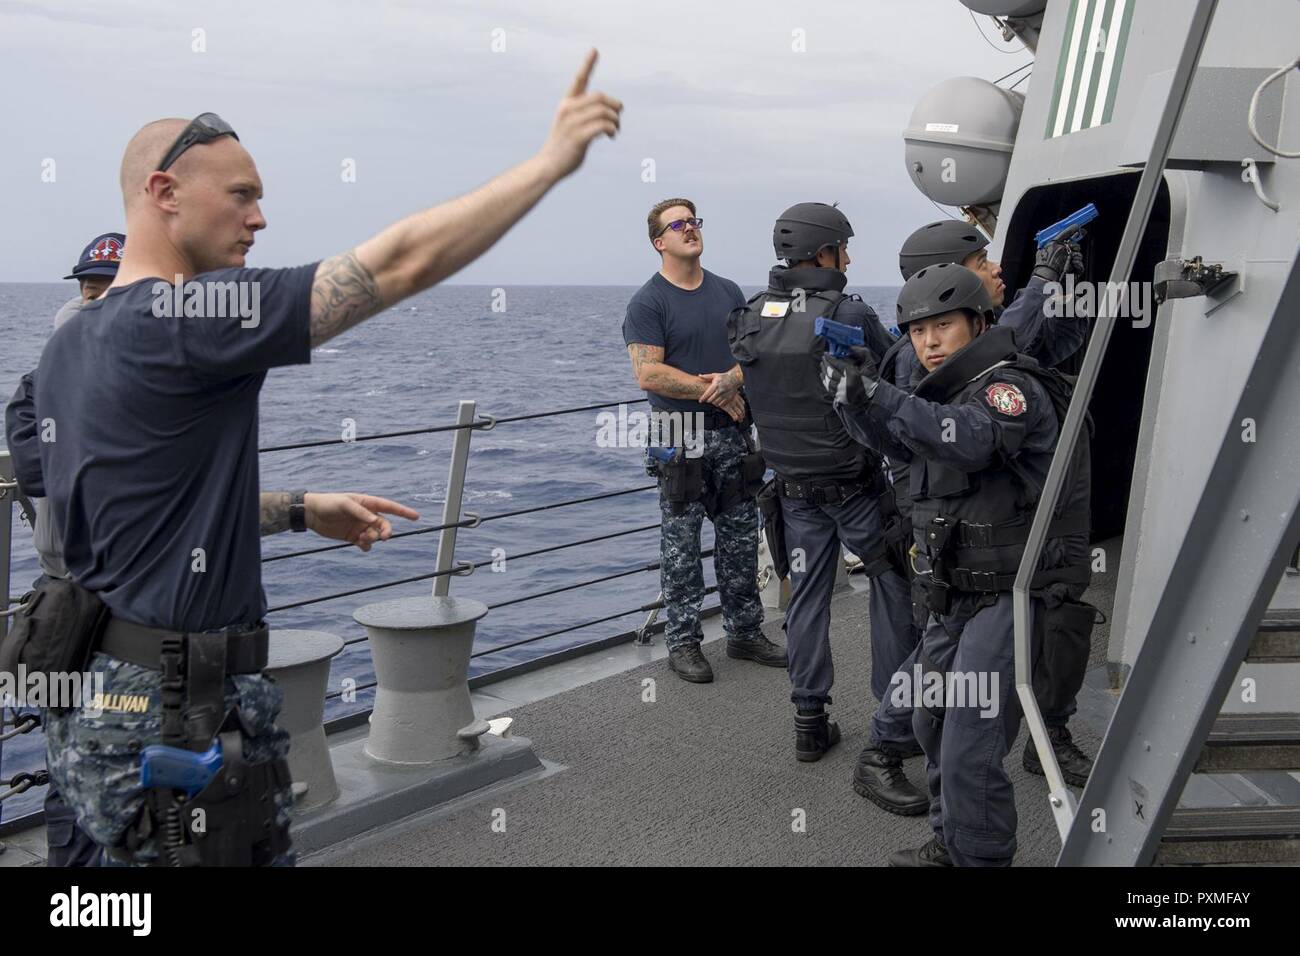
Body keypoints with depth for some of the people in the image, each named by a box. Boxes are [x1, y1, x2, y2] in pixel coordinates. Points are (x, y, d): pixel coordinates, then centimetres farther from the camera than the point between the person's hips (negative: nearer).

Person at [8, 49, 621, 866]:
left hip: (110, 691, 10)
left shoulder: (71, 345, 9)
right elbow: (402, 262, -22)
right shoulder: (182, 317, -20)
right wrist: (554, 157, -15)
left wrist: (301, 511, 20)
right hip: (178, 714, -9)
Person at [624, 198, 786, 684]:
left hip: (733, 434, 5)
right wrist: (715, 391, -12)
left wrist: (732, 379, -11)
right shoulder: (648, 302, -5)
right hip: (681, 438, -5)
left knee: (741, 539, 10)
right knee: (681, 544, 1)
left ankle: (745, 632, 23)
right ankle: (683, 642, 11)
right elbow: (648, 374, -14)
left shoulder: (729, 292, 13)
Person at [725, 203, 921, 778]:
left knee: (807, 596, 13)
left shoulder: (747, 320, 1)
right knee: (892, 587, 11)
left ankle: (810, 721, 20)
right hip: (855, 486, -5)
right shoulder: (848, 315, -18)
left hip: (794, 488, 5)